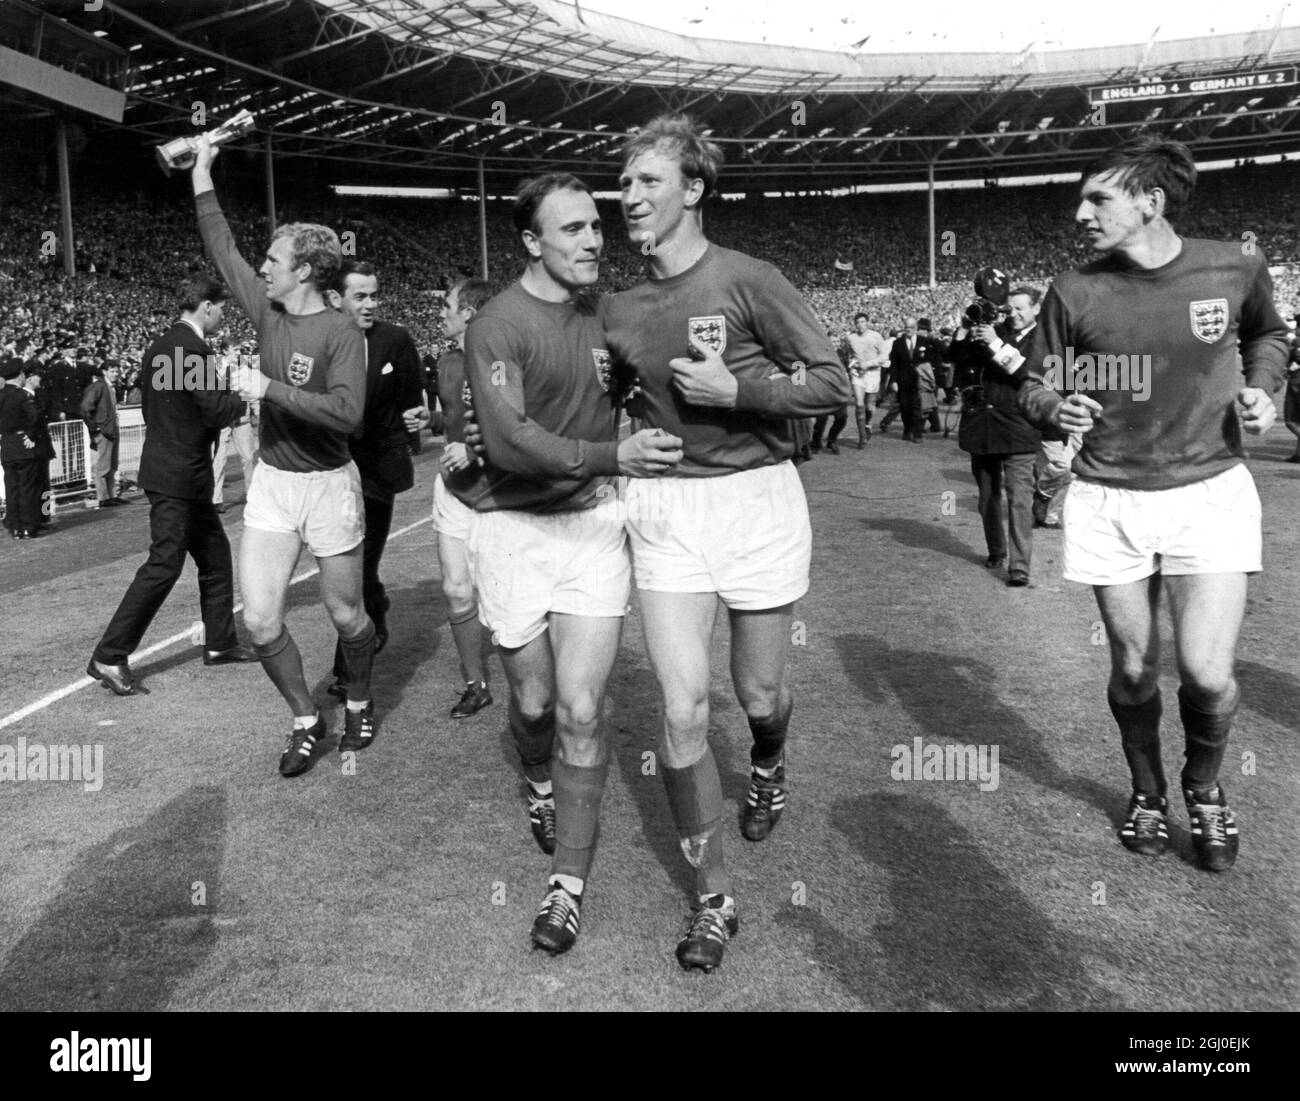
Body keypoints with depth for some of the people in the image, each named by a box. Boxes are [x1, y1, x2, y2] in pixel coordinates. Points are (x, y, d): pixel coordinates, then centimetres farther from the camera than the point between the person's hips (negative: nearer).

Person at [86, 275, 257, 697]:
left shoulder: (159, 346, 12)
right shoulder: (192, 348, -18)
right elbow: (216, 410, -22)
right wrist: (245, 397, -2)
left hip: (168, 468, 10)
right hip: (179, 476, -10)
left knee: (215, 554, 16)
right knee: (164, 564, -6)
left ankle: (219, 643, 26)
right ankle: (110, 657, 0)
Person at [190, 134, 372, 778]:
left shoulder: (341, 333, -15)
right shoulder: (267, 312, 3)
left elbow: (347, 412, -27)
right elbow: (223, 251, 14)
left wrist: (270, 388, -26)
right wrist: (201, 178, 16)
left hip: (328, 484, -5)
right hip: (271, 482, 5)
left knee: (345, 614, 9)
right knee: (259, 621, 0)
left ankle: (359, 703, 36)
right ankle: (305, 720, 19)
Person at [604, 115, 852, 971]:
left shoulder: (748, 281, -9)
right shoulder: (622, 312, 5)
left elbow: (835, 384, -9)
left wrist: (736, 389, -20)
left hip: (757, 497, -3)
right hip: (665, 508, 3)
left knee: (760, 691, 11)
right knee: (684, 709, -4)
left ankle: (769, 767, 51)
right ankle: (715, 899, 13)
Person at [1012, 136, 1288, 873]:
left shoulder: (1235, 268, -4)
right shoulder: (1076, 292, -6)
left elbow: (1269, 333, 17)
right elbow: (1036, 384, 2)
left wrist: (1263, 387, -2)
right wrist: (1054, 408, -21)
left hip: (1209, 490, 0)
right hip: (1109, 500, 1)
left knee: (1208, 674, -9)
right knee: (1134, 670, 8)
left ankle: (1206, 786, 24)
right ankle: (1148, 793, 36)